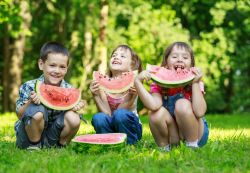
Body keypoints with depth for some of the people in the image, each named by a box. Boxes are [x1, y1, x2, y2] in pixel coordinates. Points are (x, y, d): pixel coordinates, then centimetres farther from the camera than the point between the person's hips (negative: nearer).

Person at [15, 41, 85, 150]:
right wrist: (30, 102, -33)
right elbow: (20, 115, -13)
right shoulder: (29, 87, -15)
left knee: (74, 119, -24)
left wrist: (78, 105, -21)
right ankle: (34, 145, -8)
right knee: (36, 111, -32)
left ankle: (60, 145, 3)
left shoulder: (68, 89, -6)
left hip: (52, 135, 3)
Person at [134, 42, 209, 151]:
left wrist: (195, 83, -28)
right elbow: (153, 105, -30)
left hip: (196, 134, -2)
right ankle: (164, 148, -4)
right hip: (172, 137, 2)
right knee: (157, 113, -26)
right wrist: (138, 82, -35)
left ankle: (192, 146, -13)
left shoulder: (194, 83, -12)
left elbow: (199, 112, -28)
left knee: (182, 105, -26)